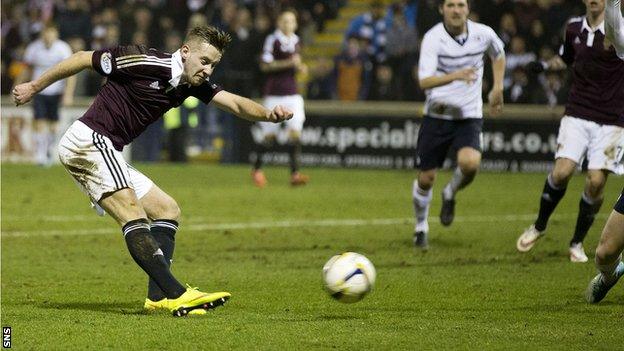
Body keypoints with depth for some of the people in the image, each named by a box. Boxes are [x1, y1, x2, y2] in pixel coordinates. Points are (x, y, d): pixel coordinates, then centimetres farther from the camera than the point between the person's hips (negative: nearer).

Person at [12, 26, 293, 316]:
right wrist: (34, 87, 0)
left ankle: (158, 296, -3)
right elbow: (83, 59, -9)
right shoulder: (147, 63, -16)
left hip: (105, 153, 10)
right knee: (133, 214, -22)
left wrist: (268, 114, -24)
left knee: (167, 210, 8)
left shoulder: (194, 83, 6)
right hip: (88, 139, -10)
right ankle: (174, 294, -33)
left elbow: (235, 103, -2)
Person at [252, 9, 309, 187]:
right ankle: (256, 169, 21)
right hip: (274, 94, -4)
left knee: (295, 133, -10)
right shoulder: (272, 40, -7)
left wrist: (300, 67, 4)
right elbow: (265, 65, -13)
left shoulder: (296, 41, 13)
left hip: (292, 94, 5)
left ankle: (295, 174, -13)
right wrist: (289, 63, -20)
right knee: (269, 136, 0)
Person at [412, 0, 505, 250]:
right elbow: (424, 81, -27)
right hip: (437, 115, -1)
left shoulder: (483, 34, -4)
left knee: (470, 163, -26)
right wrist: (455, 75, -42)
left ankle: (450, 195, 8)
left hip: (469, 116, 1)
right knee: (426, 179, 3)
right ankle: (421, 228, 30)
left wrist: (497, 88, 15)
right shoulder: (433, 38, -14)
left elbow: (498, 55, 22)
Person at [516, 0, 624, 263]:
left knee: (596, 181, -9)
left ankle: (577, 243, 12)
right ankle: (539, 226, 12)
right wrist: (546, 65, 8)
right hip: (577, 115, 2)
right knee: (562, 171, -13)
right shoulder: (574, 28, 6)